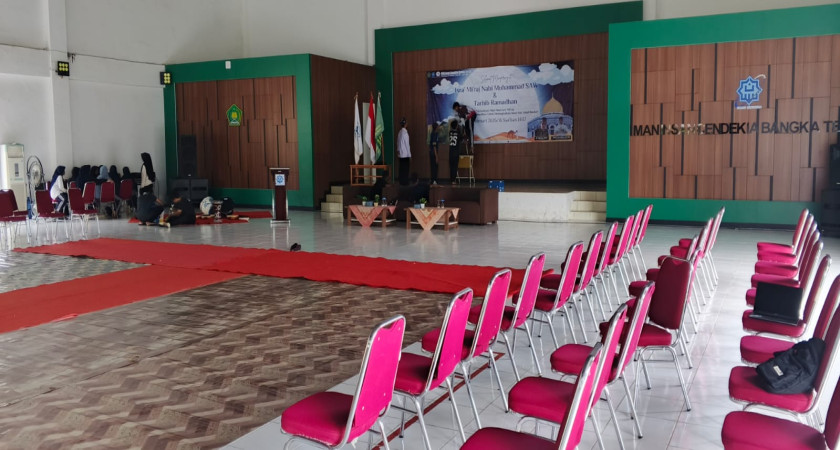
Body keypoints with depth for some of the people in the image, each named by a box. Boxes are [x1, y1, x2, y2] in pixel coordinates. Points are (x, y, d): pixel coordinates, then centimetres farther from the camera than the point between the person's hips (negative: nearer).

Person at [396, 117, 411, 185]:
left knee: (402, 168, 10)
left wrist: (398, 150, 16)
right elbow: (407, 144, -12)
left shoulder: (400, 132, 7)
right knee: (405, 169, -2)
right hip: (405, 154, -7)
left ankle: (401, 182, 14)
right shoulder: (405, 133, -14)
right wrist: (409, 155, -8)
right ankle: (404, 182, 0)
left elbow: (398, 143, 10)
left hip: (401, 154, 7)